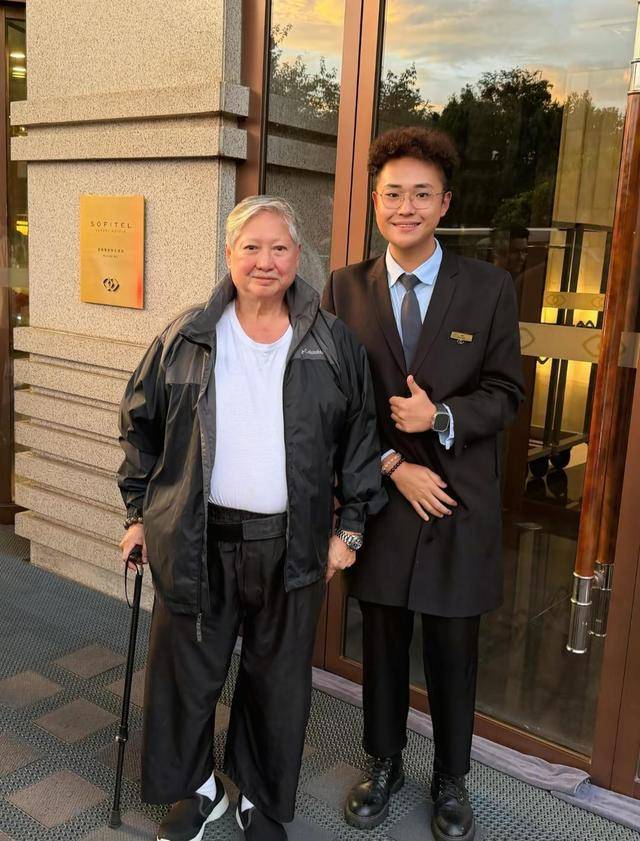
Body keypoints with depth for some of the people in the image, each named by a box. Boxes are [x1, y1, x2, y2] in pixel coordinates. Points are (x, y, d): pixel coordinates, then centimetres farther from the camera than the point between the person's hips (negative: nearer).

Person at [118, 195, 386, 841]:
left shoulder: (334, 344, 0)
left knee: (279, 683, 13)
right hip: (195, 540, 1)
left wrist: (349, 526, 3)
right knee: (186, 672, 12)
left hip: (291, 545, 0)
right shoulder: (185, 339, 1)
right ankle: (196, 789, 39)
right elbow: (140, 426, 9)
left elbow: (361, 437, 5)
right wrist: (139, 513, 7)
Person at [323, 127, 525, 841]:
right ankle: (383, 764, 40)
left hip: (460, 501, -1)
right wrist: (394, 467, -11)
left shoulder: (489, 288, -3)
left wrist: (441, 419, -19)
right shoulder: (345, 288, -1)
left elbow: (505, 392, -2)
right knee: (383, 644, 17)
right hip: (379, 496, 1)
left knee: (453, 653, 13)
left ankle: (450, 780, 36)